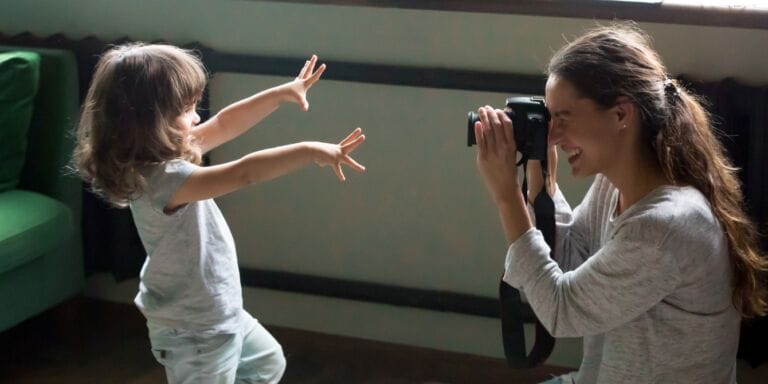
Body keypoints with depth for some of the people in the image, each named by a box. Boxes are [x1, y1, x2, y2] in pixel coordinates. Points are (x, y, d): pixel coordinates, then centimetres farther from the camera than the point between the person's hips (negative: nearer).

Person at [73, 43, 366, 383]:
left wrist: (282, 93, 3)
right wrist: (310, 152, -38)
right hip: (194, 333, -10)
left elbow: (224, 125, 6)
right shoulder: (163, 179, -33)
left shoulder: (163, 156, -4)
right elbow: (244, 174, -39)